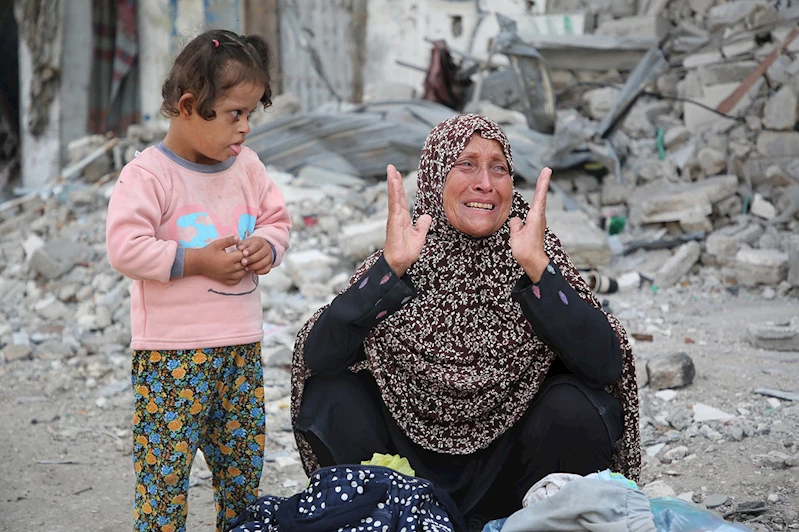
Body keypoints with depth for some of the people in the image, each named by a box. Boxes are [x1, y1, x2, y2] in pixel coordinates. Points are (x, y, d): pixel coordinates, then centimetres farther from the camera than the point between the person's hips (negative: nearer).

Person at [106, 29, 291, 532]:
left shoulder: (248, 166, 7)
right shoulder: (148, 174, -13)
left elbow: (276, 219, 17)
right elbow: (126, 247, -19)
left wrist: (267, 245, -6)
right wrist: (196, 261, -20)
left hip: (242, 343, 6)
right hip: (173, 350, -6)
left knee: (244, 454, 14)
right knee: (167, 455, -3)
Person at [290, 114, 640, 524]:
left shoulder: (541, 256, -9)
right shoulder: (399, 262, -8)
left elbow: (606, 365, -23)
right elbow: (317, 357, -21)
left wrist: (537, 269, -31)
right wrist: (389, 267, -30)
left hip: (509, 471, 0)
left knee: (575, 406, -26)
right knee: (332, 397, -19)